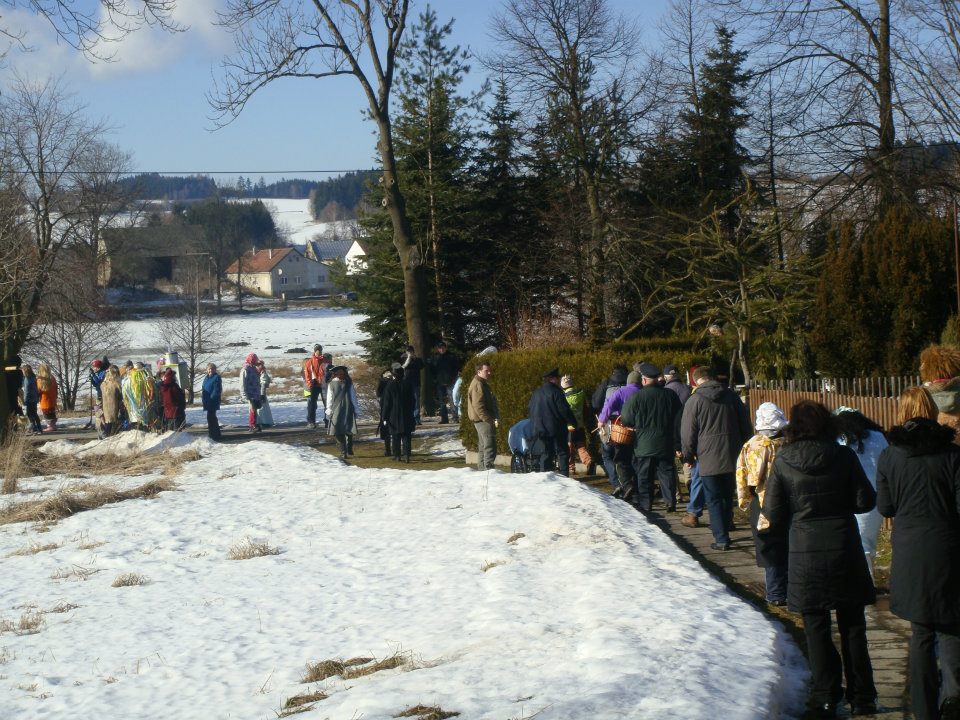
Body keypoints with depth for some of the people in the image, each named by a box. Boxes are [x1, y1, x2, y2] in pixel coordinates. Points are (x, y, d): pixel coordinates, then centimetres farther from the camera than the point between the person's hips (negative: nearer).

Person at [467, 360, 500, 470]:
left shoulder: (483, 383, 18)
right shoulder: (478, 385, -15)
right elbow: (478, 407, -22)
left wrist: (495, 418, 14)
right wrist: (491, 420, -23)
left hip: (484, 420, 11)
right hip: (484, 420, -11)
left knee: (483, 448, 15)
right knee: (490, 449, -13)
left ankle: (481, 470, 21)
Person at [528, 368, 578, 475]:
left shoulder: (536, 393, 11)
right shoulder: (555, 391, -10)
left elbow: (529, 410, 16)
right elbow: (564, 410, -14)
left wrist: (535, 426, 23)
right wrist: (573, 422, -4)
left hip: (540, 429, 6)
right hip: (556, 429, -6)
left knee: (545, 455, 10)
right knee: (562, 454, 0)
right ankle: (563, 477, -7)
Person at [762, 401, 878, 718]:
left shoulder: (783, 461, -8)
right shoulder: (844, 456, -7)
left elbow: (772, 513, -6)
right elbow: (866, 501, -4)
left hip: (805, 552, -1)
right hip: (845, 549, 1)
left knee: (816, 629, 10)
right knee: (853, 626, 12)